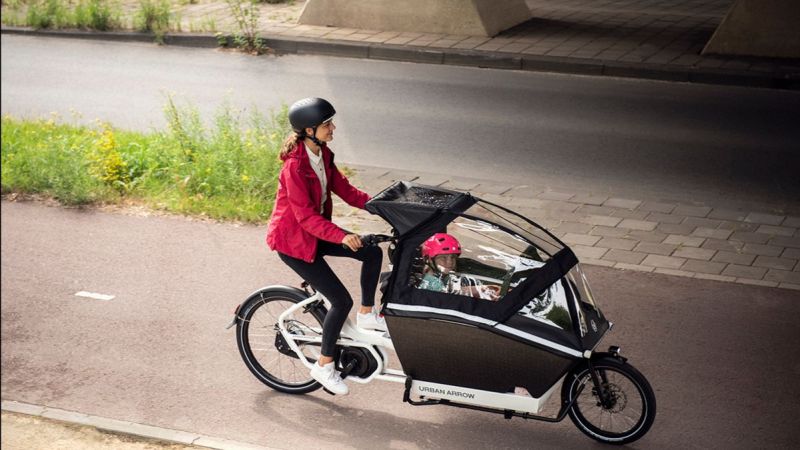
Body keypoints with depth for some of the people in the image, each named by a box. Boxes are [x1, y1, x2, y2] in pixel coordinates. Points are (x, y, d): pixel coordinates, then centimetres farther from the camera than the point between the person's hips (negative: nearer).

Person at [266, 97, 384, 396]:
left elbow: (344, 189, 5)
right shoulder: (295, 166, -28)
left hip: (315, 230, 8)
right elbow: (306, 216, -30)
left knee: (373, 253, -3)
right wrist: (341, 236, -40)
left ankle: (367, 314, 18)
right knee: (341, 300, -8)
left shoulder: (323, 155, -1)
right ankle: (324, 366, 8)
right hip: (292, 240, -8)